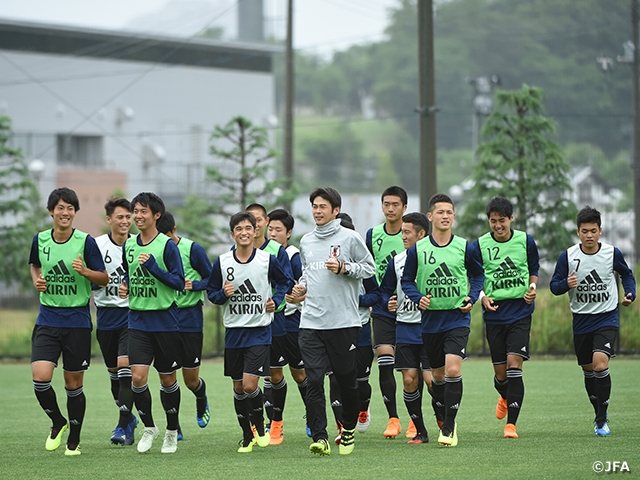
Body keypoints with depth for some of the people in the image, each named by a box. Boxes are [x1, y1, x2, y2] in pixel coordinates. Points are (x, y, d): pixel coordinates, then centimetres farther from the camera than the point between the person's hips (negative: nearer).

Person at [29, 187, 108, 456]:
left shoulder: (86, 242, -6)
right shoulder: (40, 240, 3)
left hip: (77, 320, -2)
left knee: (73, 384, 4)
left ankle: (74, 440, 20)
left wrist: (85, 271, -21)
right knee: (40, 376, -14)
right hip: (47, 319, 2)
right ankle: (58, 423, 13)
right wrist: (37, 280, 3)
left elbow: (104, 279, -2)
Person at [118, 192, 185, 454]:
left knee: (167, 379, 6)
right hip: (138, 320, 3)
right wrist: (125, 286, 3)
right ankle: (148, 427, 10)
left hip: (165, 321, -3)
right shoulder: (128, 245, 7)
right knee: (138, 377, -9)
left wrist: (152, 266, -22)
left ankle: (172, 432, 23)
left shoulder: (167, 245, -9)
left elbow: (179, 282, -12)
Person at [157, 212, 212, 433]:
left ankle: (202, 402, 40)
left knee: (191, 380, 5)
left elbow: (211, 280, 0)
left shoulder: (192, 249, -6)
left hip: (189, 317, -2)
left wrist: (193, 285, -20)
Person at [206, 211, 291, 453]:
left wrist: (276, 300, -6)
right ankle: (247, 435, 24)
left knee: (250, 385, -14)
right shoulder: (221, 262, 0)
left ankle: (260, 426, 12)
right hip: (233, 331, 3)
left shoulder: (268, 260, -4)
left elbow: (284, 282, 10)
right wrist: (223, 294, -13)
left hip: (259, 331, -3)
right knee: (238, 387, 8)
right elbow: (211, 291, 8)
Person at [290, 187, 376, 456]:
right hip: (311, 323, 3)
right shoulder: (306, 242, 15)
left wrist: (343, 268, -12)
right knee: (314, 380, -9)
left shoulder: (349, 238, -1)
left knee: (346, 379, 6)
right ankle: (320, 437, -11)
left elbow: (370, 268, 2)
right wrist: (302, 287, 9)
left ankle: (349, 428, 28)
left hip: (343, 322, -3)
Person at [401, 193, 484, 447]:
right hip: (430, 319, 2)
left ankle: (449, 428, -11)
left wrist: (472, 297, -2)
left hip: (458, 318, -2)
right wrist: (418, 298, -12)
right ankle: (446, 421, 32)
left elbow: (478, 274, 14)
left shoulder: (465, 248, -1)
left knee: (453, 369, -17)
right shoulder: (417, 250, -2)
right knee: (438, 374, 12)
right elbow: (406, 280, 7)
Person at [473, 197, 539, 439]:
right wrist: (482, 296, -11)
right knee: (500, 372, 5)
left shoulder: (525, 241, 0)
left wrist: (532, 287, -4)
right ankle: (505, 396, 43)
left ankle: (511, 423, -10)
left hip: (521, 312, -1)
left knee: (514, 363, -14)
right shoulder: (480, 245, -2)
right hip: (494, 314, 1)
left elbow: (534, 270, 15)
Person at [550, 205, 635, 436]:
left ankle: (602, 421, -11)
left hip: (607, 317, -2)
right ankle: (600, 413, 33)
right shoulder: (568, 256, -7)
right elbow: (554, 286, -2)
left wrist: (630, 294, -5)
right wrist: (566, 284, -24)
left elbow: (626, 274, 13)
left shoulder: (612, 253, -6)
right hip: (581, 320, 2)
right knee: (588, 370, 10)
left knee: (600, 363, -20)